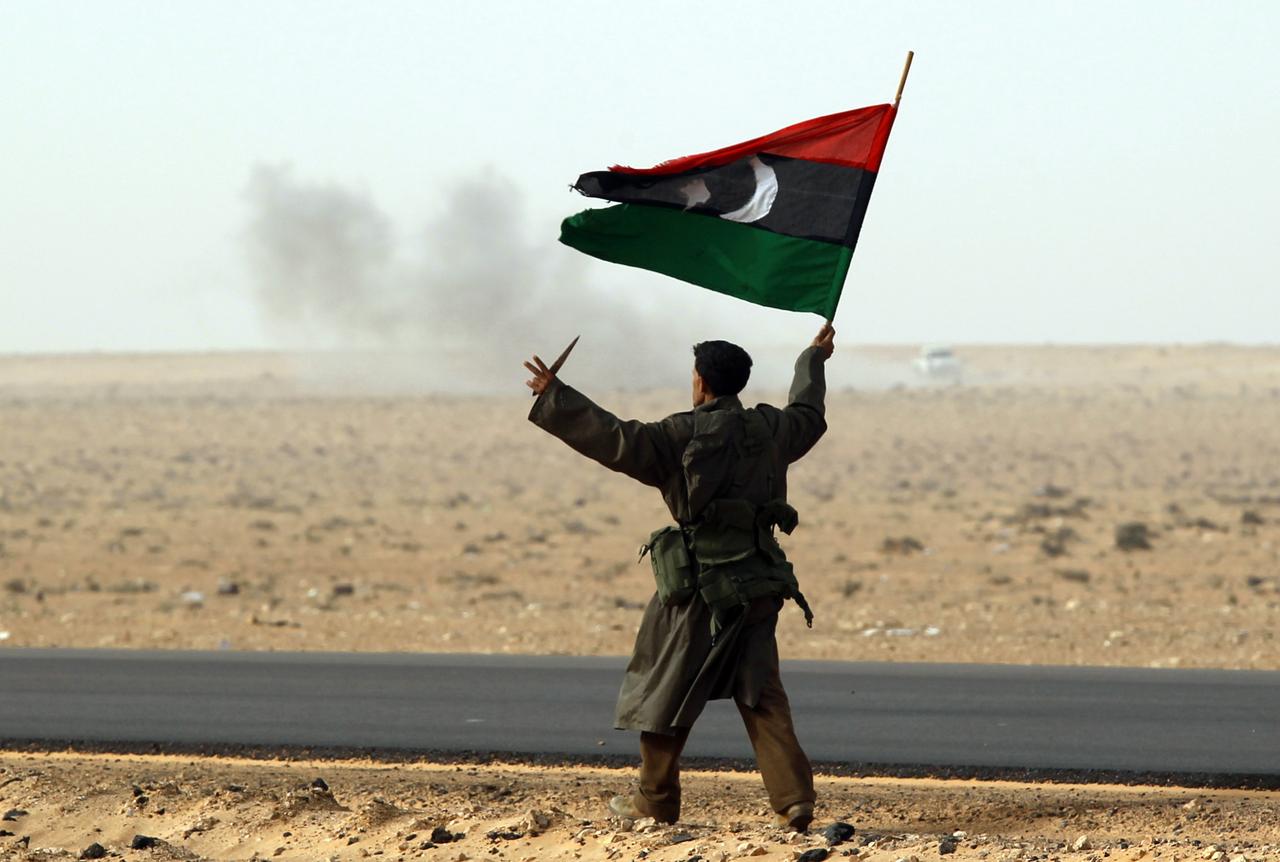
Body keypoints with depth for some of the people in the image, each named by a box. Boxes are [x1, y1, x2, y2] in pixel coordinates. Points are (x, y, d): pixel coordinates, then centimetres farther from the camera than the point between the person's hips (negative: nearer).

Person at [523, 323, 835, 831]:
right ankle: (794, 799, -8)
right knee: (760, 694, 5)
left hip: (699, 586, -5)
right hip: (758, 586, 5)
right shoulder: (769, 430, 8)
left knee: (666, 689, 9)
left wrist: (553, 396, -12)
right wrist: (814, 361, 49)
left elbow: (614, 439, -17)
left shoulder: (682, 436, -10)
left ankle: (656, 799, 17)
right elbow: (808, 416, 30)